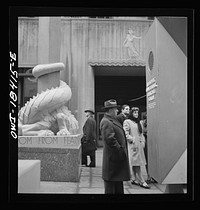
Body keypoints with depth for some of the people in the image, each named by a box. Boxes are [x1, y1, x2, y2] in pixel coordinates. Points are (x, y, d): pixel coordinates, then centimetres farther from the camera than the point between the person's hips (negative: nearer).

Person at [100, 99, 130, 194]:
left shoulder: (113, 120, 15)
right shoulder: (106, 122, -18)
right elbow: (110, 139, -26)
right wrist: (120, 151, -20)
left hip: (118, 158, 11)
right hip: (113, 158, -11)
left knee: (118, 183, 19)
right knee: (110, 185, 1)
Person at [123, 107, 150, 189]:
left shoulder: (138, 122, 21)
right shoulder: (127, 122, -4)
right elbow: (126, 134, -12)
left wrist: (143, 142, 11)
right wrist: (132, 141, -16)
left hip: (139, 145, 8)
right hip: (133, 145, -8)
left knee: (135, 163, 10)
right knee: (136, 163, -8)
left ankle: (134, 179, 17)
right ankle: (142, 181, -9)